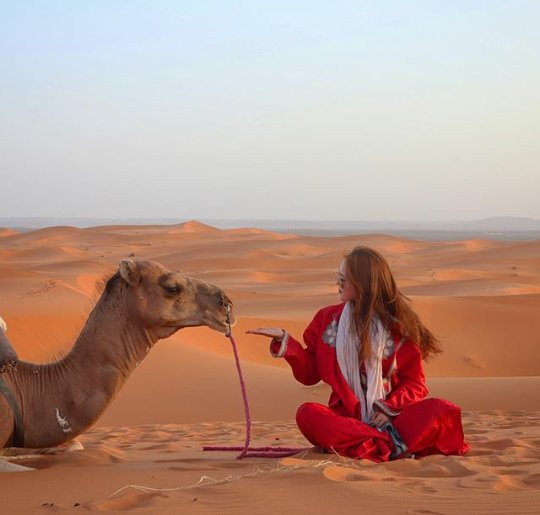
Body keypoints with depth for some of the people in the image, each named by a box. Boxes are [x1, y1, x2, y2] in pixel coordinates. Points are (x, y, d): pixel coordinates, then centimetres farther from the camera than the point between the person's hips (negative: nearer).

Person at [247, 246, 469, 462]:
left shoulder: (399, 325, 2)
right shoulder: (327, 319, 9)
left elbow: (414, 384, 4)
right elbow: (309, 373, 12)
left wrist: (390, 407, -14)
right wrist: (285, 341, -1)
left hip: (392, 418, -1)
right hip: (347, 418, 1)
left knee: (442, 411, -28)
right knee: (307, 414, -32)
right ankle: (392, 446, -39)